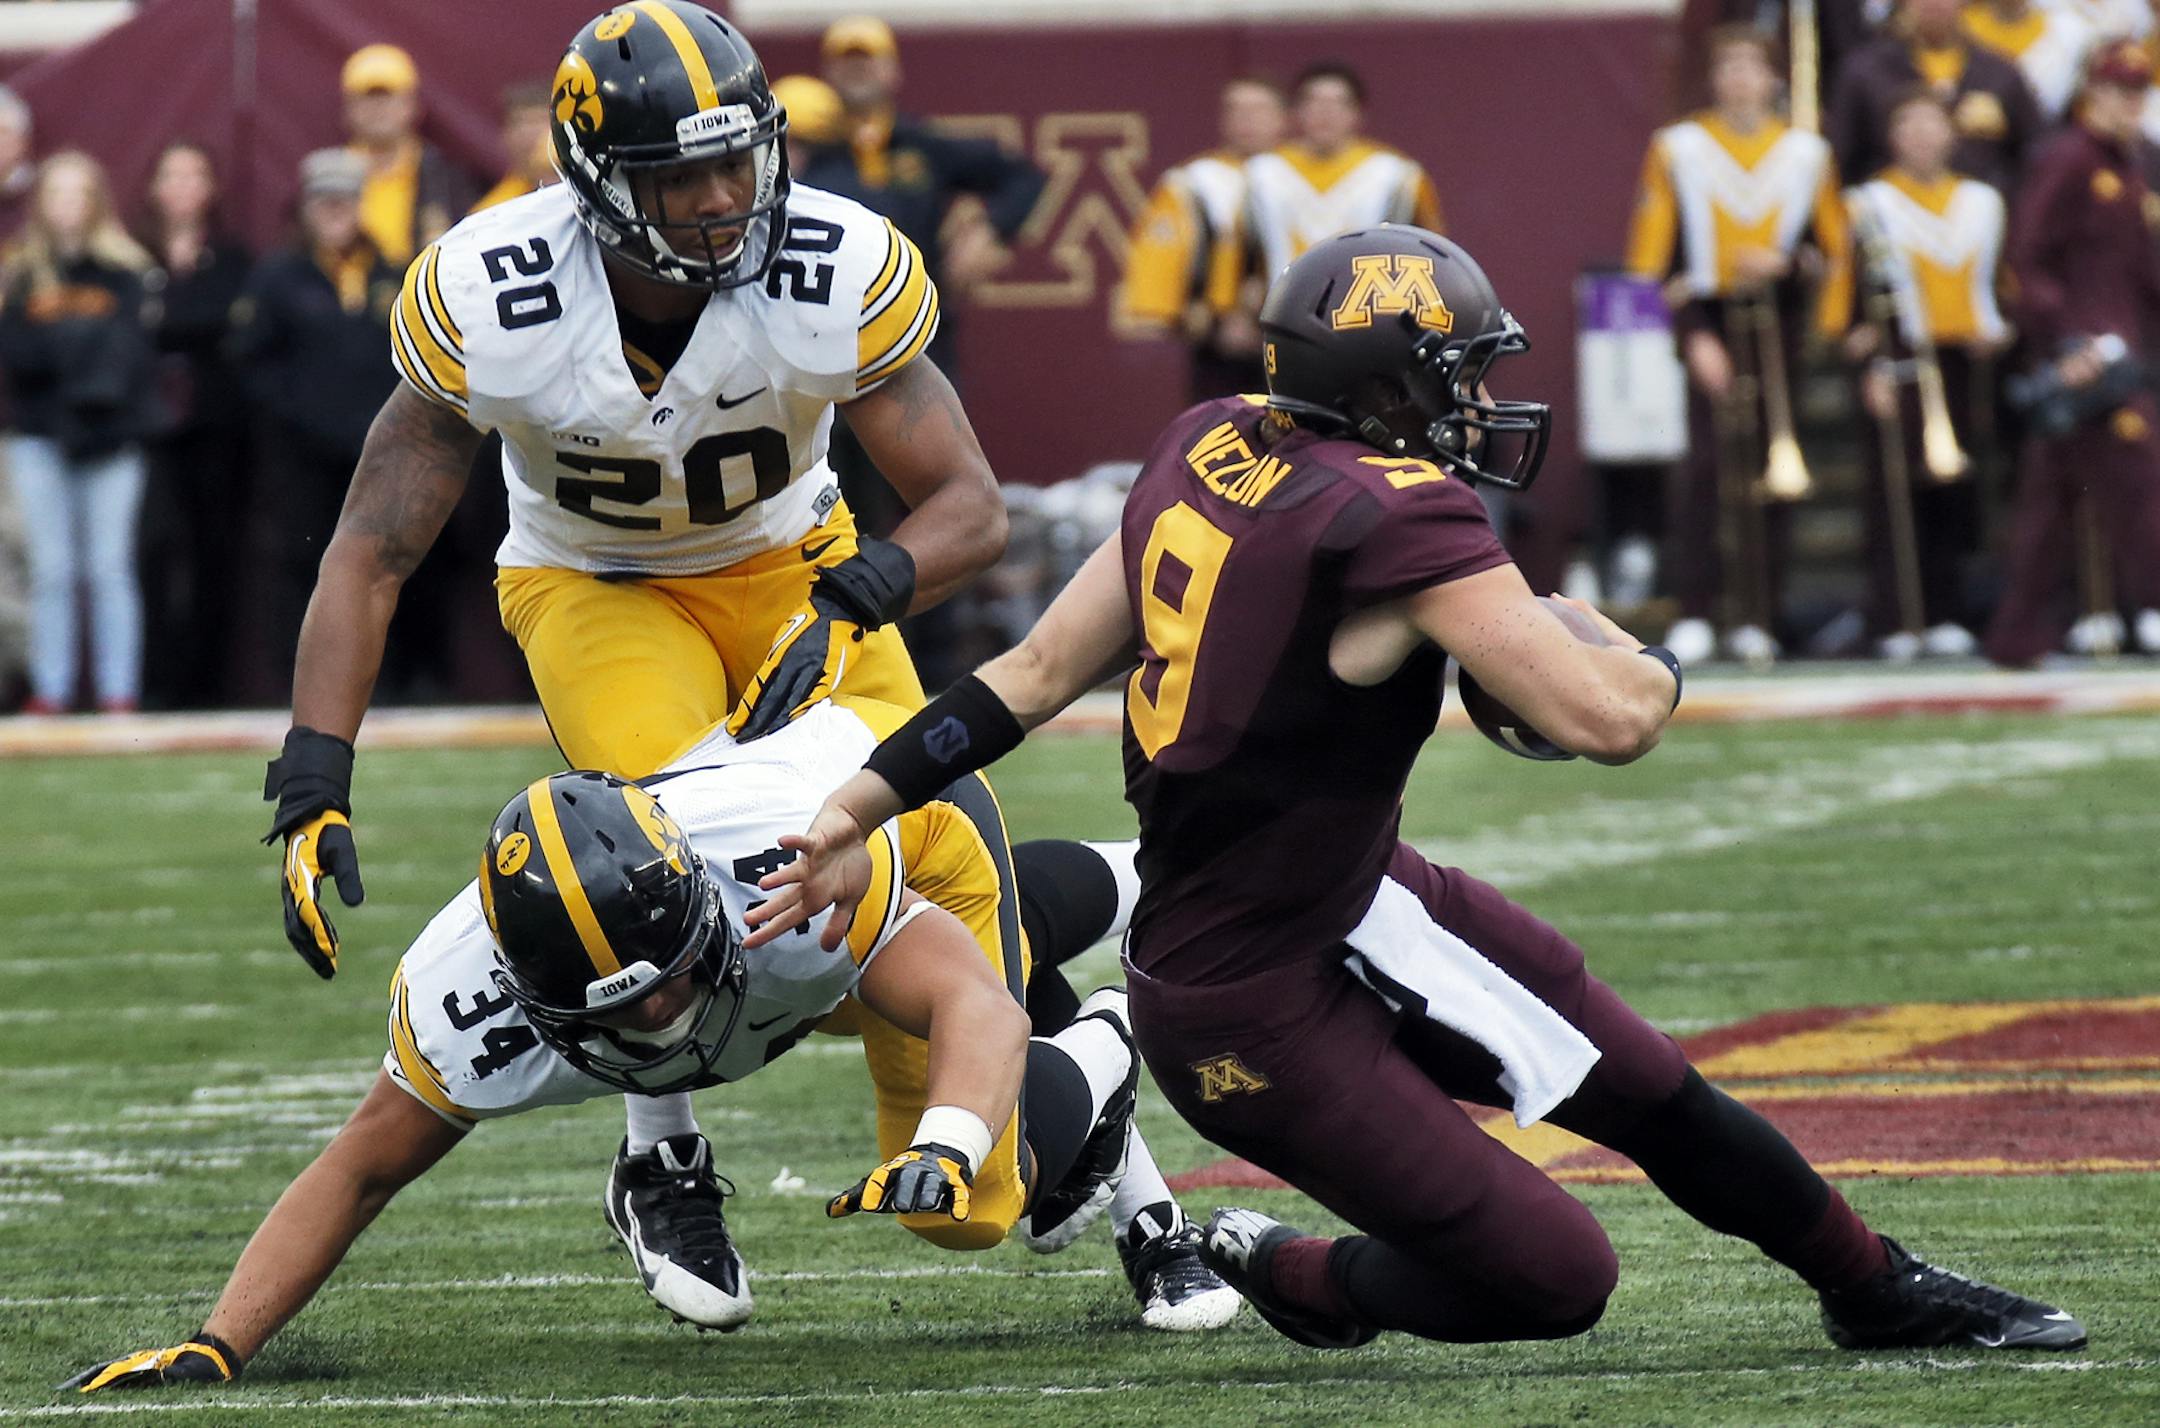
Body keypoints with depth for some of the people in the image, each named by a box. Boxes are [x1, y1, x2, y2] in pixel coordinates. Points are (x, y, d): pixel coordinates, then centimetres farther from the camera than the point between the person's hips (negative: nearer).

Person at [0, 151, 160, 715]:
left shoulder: (127, 272, 3)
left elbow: (134, 348, -4)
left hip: (110, 435, -1)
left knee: (110, 569, -2)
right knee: (51, 571, 0)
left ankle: (119, 691, 1)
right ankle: (50, 689, 4)